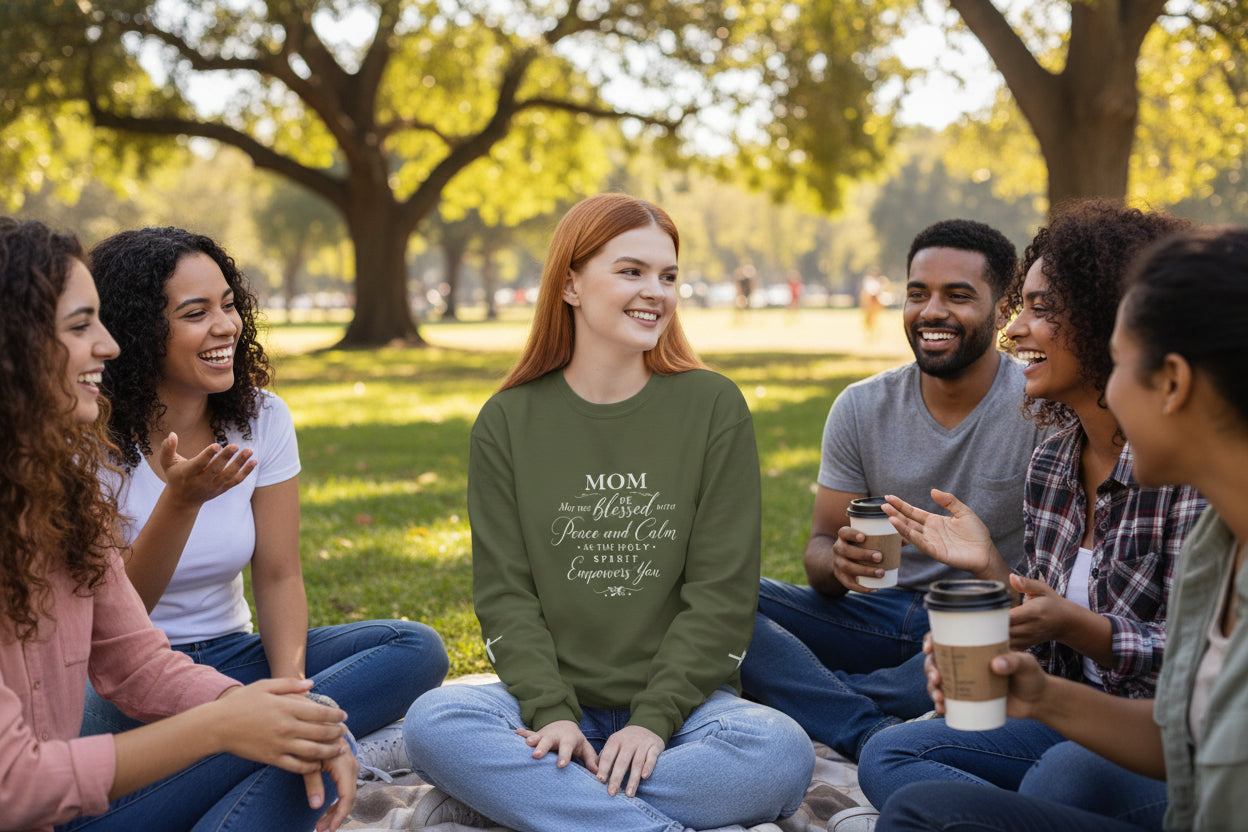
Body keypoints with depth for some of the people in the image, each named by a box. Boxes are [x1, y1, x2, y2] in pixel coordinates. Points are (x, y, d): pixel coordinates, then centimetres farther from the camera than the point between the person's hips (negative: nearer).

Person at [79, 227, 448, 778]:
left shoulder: (262, 418, 1)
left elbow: (278, 576, -1)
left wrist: (290, 684, -21)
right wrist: (181, 500, -32)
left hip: (231, 659, 4)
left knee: (417, 648, -15)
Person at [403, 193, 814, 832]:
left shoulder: (714, 408, 3)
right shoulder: (508, 421, 5)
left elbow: (721, 591, -2)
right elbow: (505, 592, 0)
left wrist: (654, 719, -14)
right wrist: (553, 713, -17)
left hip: (677, 701, 0)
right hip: (551, 699, 1)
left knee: (781, 754, -31)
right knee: (432, 724, -29)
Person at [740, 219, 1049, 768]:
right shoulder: (861, 408, 3)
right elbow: (821, 546, 4)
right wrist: (839, 562, -21)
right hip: (877, 616, 4)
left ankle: (813, 702, -25)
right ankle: (875, 732, -32)